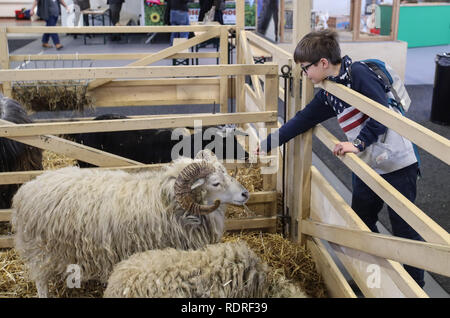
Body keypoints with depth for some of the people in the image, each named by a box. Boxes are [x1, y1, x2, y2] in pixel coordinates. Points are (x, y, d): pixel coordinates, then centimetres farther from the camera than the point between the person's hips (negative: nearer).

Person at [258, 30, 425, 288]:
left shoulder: (358, 73, -16)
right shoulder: (327, 94, 8)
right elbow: (302, 120, 15)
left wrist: (358, 143, -26)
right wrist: (267, 144, 18)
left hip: (397, 162, -8)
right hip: (367, 166, 8)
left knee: (405, 227, 4)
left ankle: (416, 285, 21)